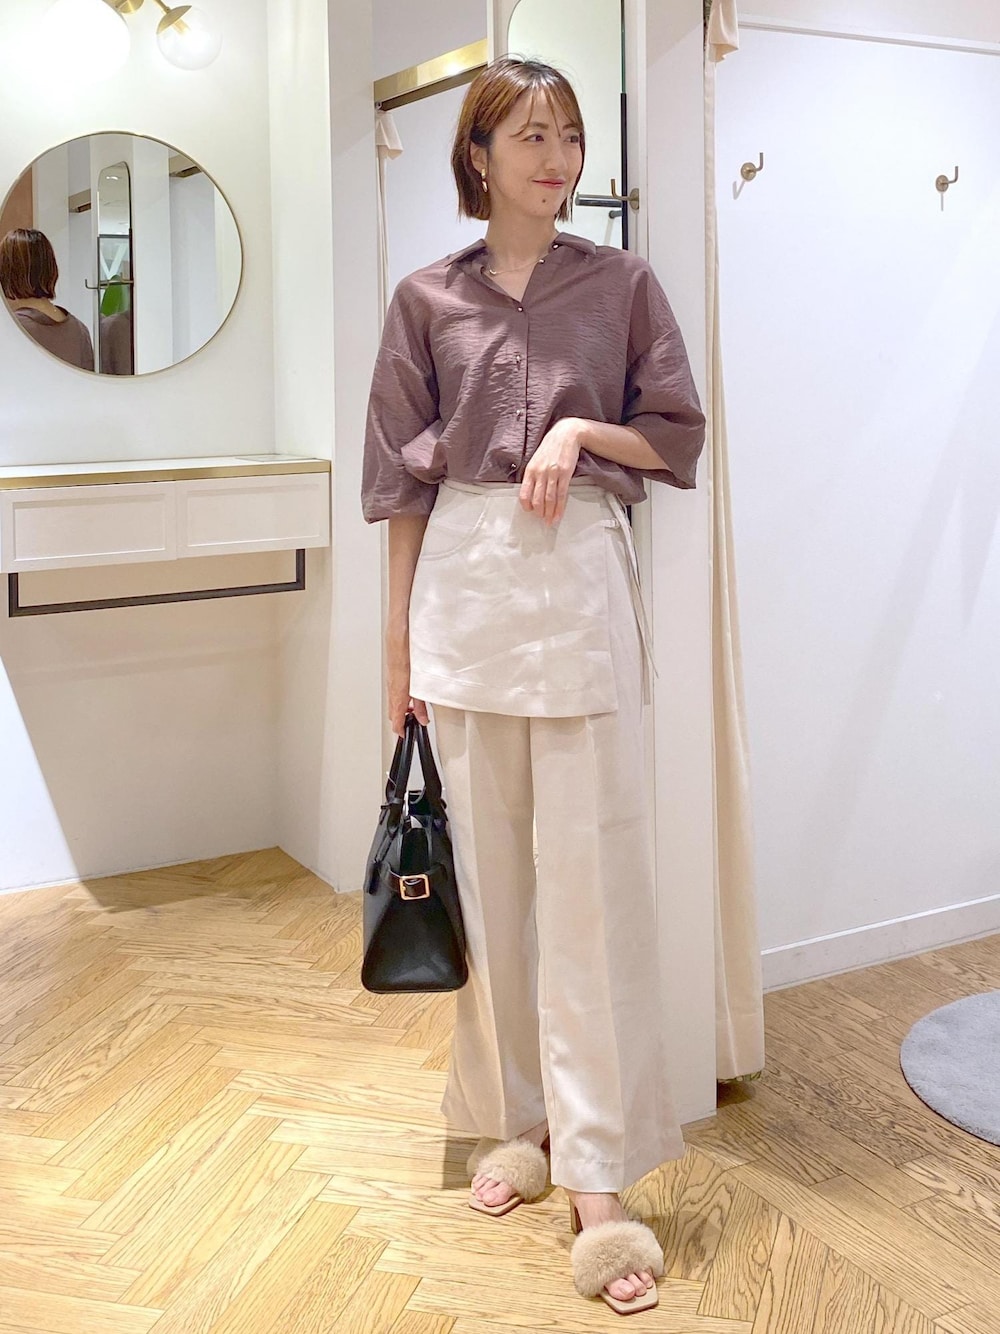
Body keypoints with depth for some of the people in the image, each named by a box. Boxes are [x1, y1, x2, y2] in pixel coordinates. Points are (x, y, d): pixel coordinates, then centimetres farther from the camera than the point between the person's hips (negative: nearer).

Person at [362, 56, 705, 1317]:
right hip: (462, 578, 2)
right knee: (487, 864, 7)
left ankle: (599, 1174, 0)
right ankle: (516, 1119, 23)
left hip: (581, 577, -1)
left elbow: (679, 436, 10)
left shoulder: (622, 284, 8)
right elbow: (405, 478, 9)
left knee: (590, 868, -6)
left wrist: (585, 430, -9)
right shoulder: (426, 299, 9)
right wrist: (397, 635, 7)